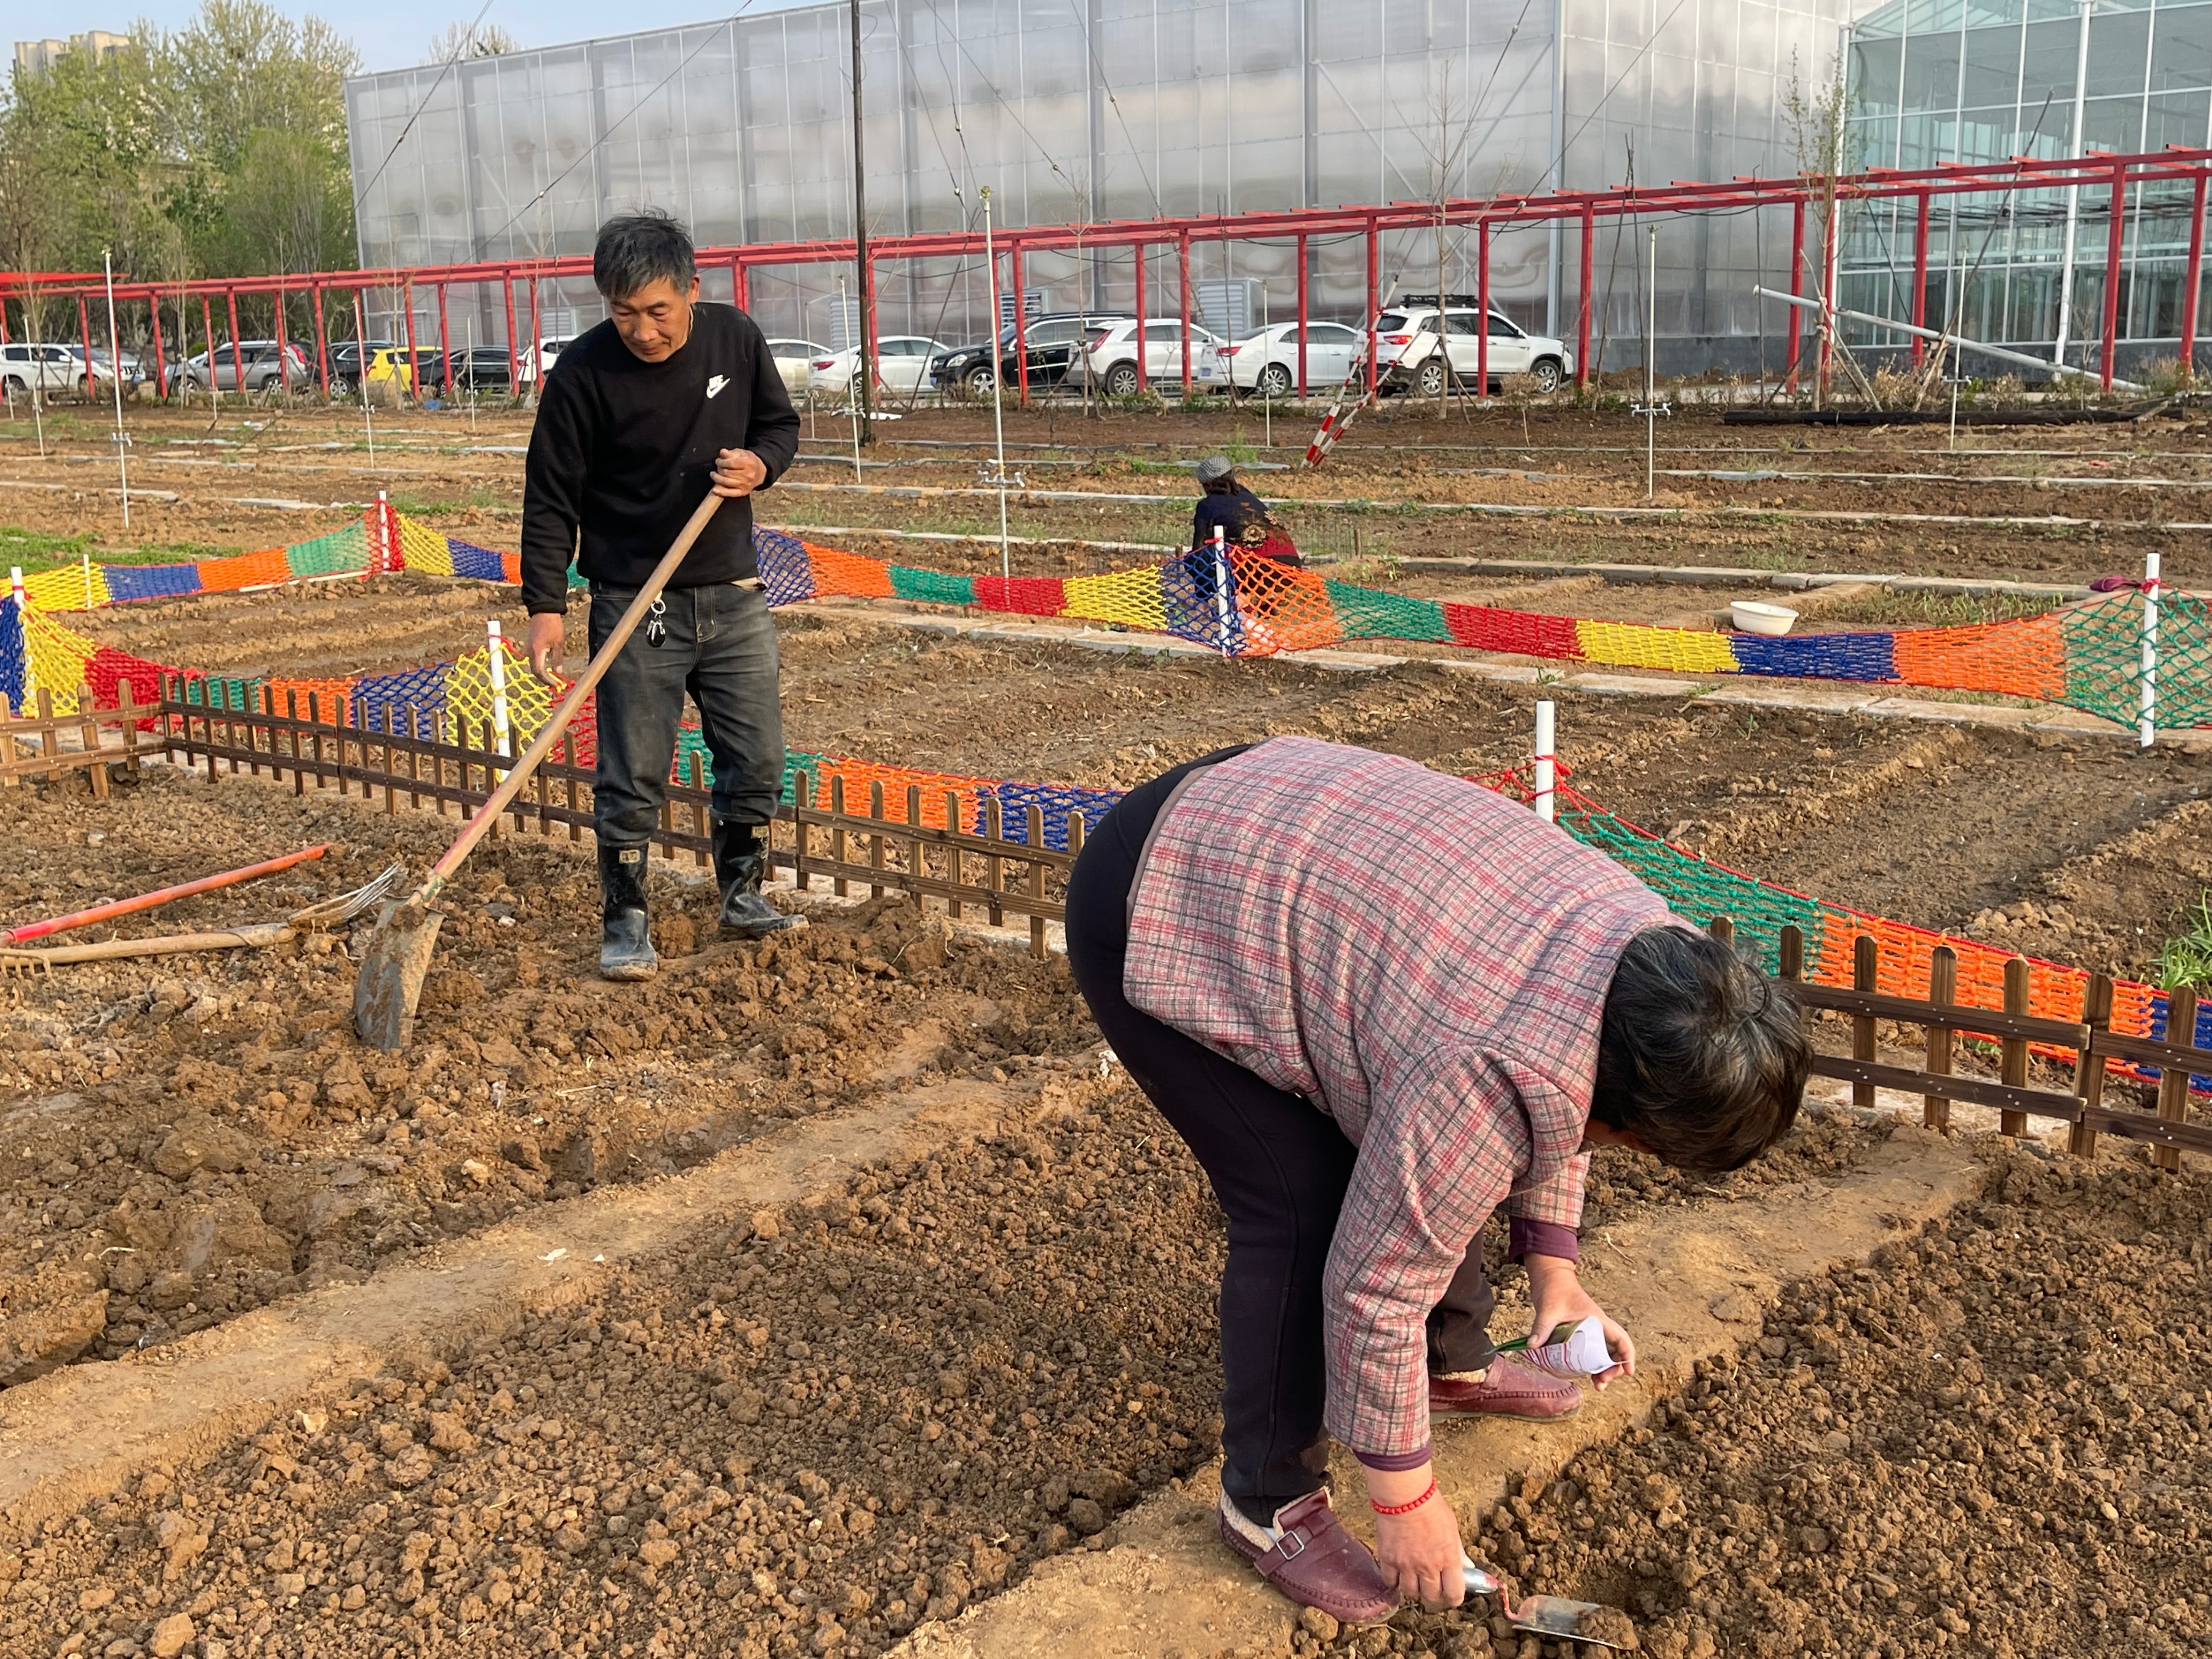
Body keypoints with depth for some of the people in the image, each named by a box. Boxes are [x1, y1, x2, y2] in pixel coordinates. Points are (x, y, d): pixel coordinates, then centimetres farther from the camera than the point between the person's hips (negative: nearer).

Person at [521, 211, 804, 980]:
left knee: (757, 762, 9)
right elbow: (550, 497, -9)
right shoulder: (582, 372, -13)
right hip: (634, 607, -3)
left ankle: (743, 897, 29)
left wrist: (760, 463, -11)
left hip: (733, 596, 4)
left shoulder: (736, 338, -4)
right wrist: (546, 604, -15)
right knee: (631, 778, 0)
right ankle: (625, 921, 15)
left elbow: (780, 422, 12)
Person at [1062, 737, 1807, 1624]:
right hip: (1152, 920, -9)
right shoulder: (1484, 1083, -32)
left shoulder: (1648, 943, -8)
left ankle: (1455, 1362, 36)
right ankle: (1267, 1502, 6)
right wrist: (1404, 1496, -8)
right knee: (1303, 1207, -11)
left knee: (1424, 1163, 13)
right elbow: (1377, 1284, -21)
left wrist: (1550, 1264, 14)